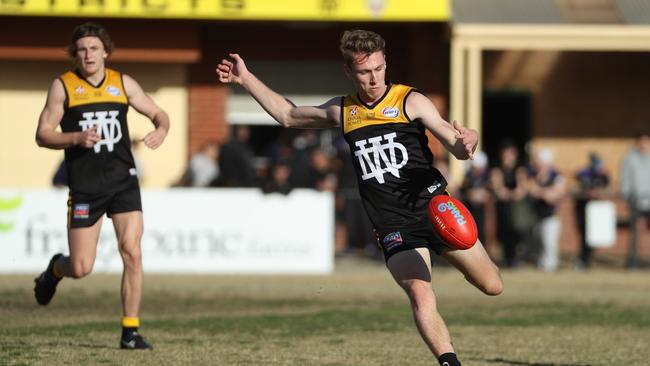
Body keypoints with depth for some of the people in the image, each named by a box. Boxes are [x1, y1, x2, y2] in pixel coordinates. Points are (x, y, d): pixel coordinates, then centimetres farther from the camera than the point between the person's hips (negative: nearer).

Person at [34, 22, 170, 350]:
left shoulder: (123, 83, 6)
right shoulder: (63, 86, -1)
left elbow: (159, 114, 14)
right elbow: (42, 135, -2)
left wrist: (161, 130, -10)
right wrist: (76, 138, -20)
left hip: (124, 181, 2)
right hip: (85, 187, -2)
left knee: (132, 254, -12)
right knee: (81, 268, 0)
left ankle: (130, 332, -3)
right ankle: (56, 269, 38)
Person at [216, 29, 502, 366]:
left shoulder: (411, 102, 0)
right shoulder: (342, 111, 12)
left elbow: (458, 149, -7)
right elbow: (289, 116, 28)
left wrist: (466, 142, -31)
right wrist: (246, 79, 26)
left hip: (434, 208, -1)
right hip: (395, 228, 1)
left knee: (492, 286, 3)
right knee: (420, 296, -23)